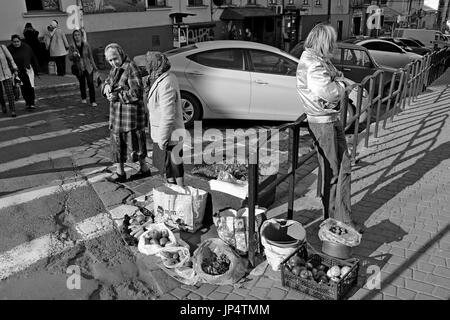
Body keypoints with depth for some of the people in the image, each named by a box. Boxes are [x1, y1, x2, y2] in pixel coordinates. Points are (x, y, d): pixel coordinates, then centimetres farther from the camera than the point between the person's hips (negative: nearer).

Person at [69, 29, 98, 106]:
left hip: (88, 67, -1)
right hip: (78, 68, 1)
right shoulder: (72, 47, -4)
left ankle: (92, 101, -5)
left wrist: (94, 66, 8)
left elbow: (90, 56, 4)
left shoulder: (86, 44, -4)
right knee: (82, 83, 14)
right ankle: (83, 98, 35)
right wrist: (73, 55, -27)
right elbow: (70, 58, -5)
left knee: (90, 83, -10)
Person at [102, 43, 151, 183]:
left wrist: (118, 96, -21)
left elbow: (136, 92, -21)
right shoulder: (115, 69, 12)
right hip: (117, 113, 9)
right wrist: (106, 86, -6)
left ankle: (144, 168, 18)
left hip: (131, 111, -9)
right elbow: (106, 82, 18)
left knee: (135, 142, 1)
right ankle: (120, 172, 23)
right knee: (117, 141, 12)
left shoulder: (131, 68, -15)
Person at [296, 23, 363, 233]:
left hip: (332, 119, 11)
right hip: (322, 122, -11)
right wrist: (340, 84, -7)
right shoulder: (312, 65, -20)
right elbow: (330, 93, -27)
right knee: (331, 172, 1)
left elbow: (338, 78, 15)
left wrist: (338, 82, -6)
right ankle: (335, 219, 17)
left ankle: (342, 217, 26)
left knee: (343, 166, 15)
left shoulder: (320, 60, 14)